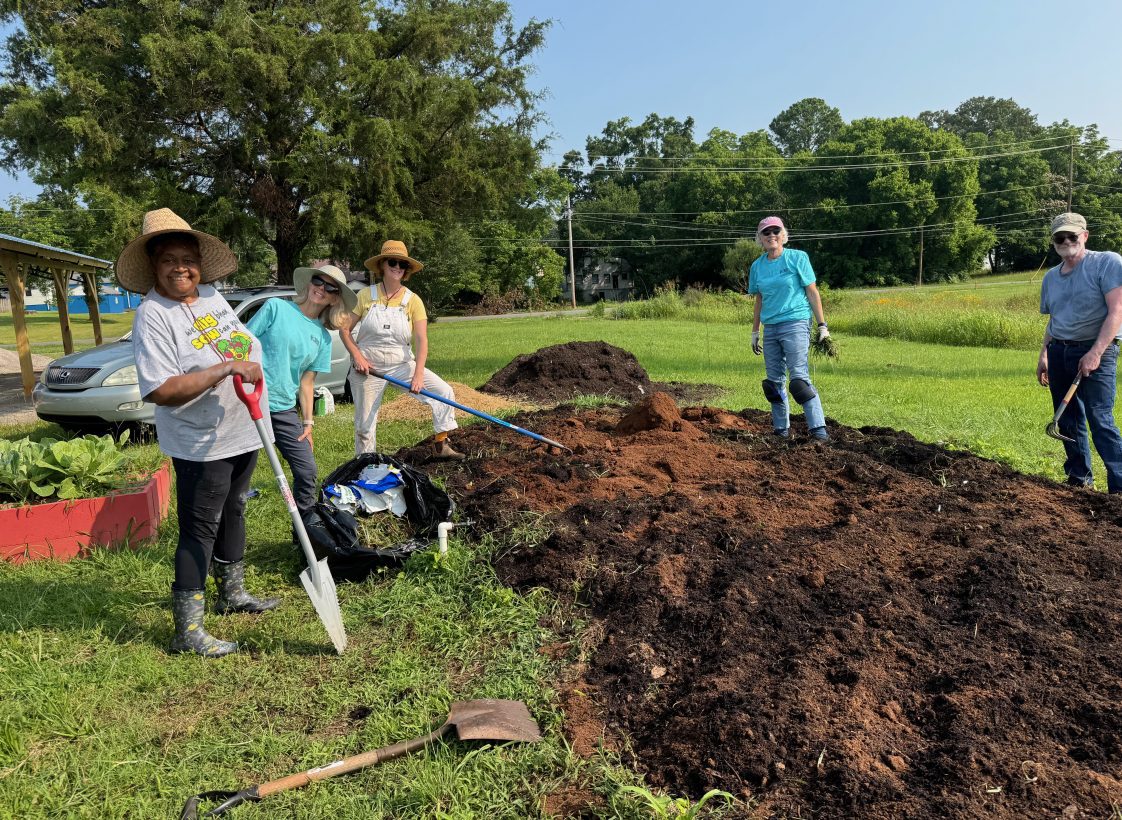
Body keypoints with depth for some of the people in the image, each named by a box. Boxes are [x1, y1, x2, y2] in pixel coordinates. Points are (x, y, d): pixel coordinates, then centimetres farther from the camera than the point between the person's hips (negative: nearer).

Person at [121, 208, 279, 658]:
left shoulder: (210, 294, 5)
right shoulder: (152, 316, -19)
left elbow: (243, 341, 21)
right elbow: (161, 391, -28)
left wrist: (252, 370, 5)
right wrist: (226, 369, -31)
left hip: (243, 433, 8)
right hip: (202, 444, -8)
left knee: (233, 513, 21)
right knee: (200, 530, -2)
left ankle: (232, 593, 40)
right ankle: (187, 631, 9)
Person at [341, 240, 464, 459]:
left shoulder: (412, 300, -5)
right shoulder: (366, 295, -5)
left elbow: (421, 340, -13)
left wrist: (418, 375, -23)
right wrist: (357, 356, -14)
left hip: (402, 365, 1)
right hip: (367, 366, -1)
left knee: (444, 391, -12)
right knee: (364, 423, 4)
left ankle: (440, 445, 1)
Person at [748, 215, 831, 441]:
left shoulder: (797, 258, -1)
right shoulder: (757, 266, 11)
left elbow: (812, 292, -1)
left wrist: (822, 325, -4)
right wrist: (755, 332, 20)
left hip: (795, 324, -5)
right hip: (770, 329, 6)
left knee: (799, 378, -14)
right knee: (774, 381, 10)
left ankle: (819, 430, -14)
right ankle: (781, 430, 21)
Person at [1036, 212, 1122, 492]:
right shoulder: (1050, 277, 14)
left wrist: (1095, 352, -21)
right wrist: (1043, 355, 14)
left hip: (1096, 352, -6)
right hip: (1059, 353, 6)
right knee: (1068, 421, 9)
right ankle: (1078, 478, 21)